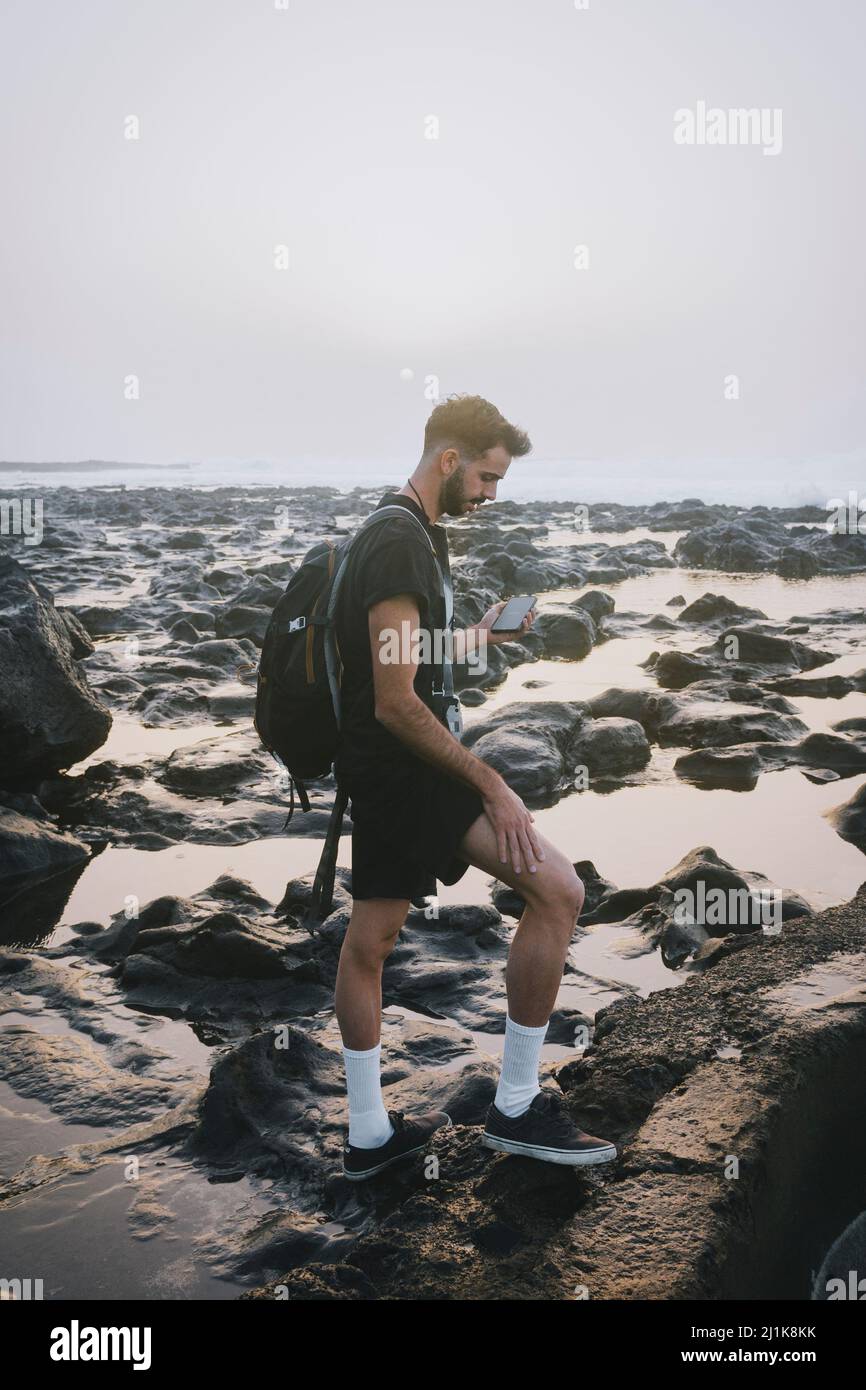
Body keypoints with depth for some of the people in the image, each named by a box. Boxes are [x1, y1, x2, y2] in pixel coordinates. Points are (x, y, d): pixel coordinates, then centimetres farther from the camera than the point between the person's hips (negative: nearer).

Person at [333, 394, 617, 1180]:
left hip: (380, 767, 10)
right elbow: (397, 703, -22)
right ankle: (517, 1108, 5)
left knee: (371, 938, 13)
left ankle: (369, 1135, 24)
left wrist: (477, 638, 17)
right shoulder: (401, 544, -18)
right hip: (403, 761, -10)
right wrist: (491, 786, -19)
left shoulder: (405, 534, 15)